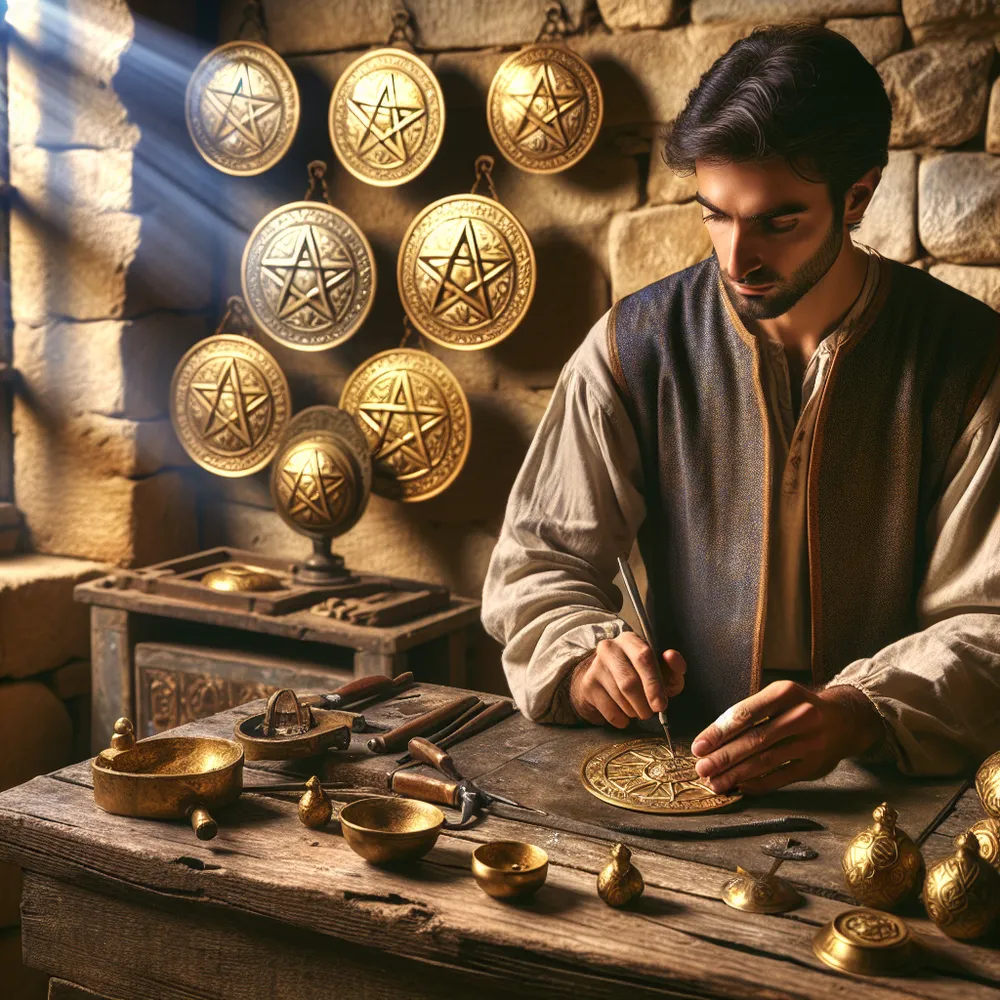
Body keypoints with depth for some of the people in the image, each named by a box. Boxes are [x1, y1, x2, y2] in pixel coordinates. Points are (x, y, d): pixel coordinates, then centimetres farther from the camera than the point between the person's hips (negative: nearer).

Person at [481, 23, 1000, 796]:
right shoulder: (636, 347, 0)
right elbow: (538, 558, 5)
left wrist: (862, 714, -26)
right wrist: (584, 653, -17)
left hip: (892, 790, 0)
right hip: (686, 772, 0)